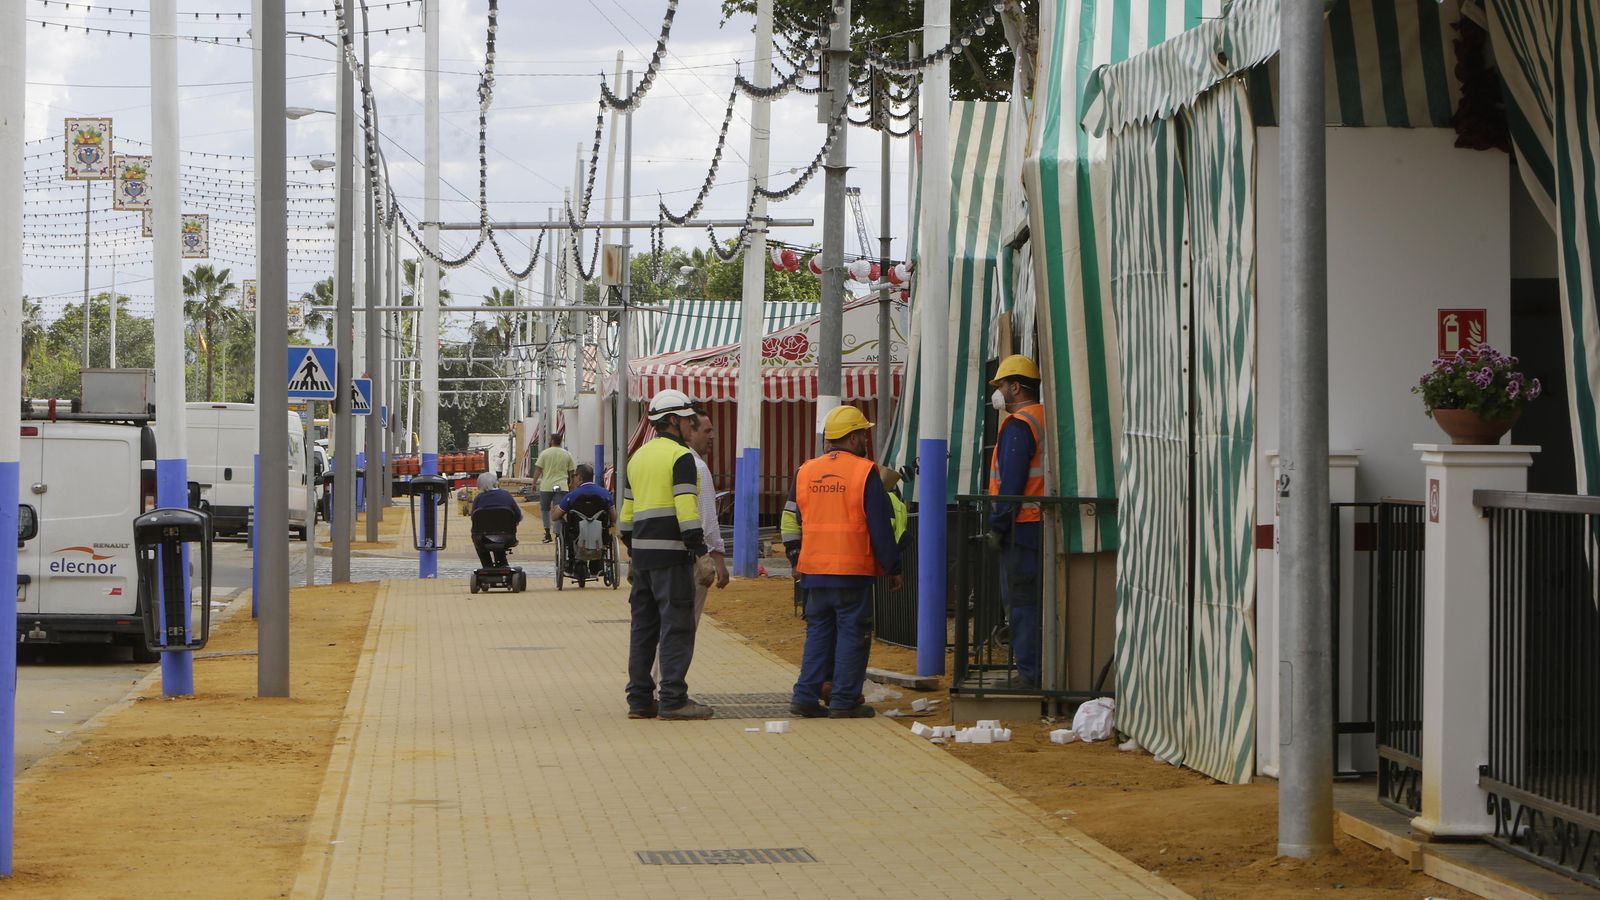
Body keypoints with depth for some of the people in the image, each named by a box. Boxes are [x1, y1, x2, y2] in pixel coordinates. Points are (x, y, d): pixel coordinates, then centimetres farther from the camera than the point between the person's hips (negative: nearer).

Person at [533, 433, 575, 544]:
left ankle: (547, 533, 8)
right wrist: (571, 484, 23)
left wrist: (534, 482, 6)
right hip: (562, 487, 1)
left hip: (546, 486, -1)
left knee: (544, 509, 14)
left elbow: (538, 470, -2)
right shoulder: (567, 455, 6)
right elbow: (571, 472, 11)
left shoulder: (545, 453, 0)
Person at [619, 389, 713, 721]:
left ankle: (639, 699, 12)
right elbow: (686, 507, -17)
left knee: (644, 625, 11)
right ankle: (673, 700, -9)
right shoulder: (680, 456, -9)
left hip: (642, 551, 8)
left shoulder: (638, 457, 18)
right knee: (677, 625, -6)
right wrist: (699, 550, -17)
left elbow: (627, 510, 20)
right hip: (670, 551, -8)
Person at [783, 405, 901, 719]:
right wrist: (893, 567, 0)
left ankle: (806, 696, 9)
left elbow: (791, 521, 13)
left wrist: (796, 558, 22)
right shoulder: (864, 472, -7)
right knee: (852, 634, 2)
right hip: (853, 570, -5)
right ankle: (844, 701, 1)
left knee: (818, 632, 14)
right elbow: (881, 526, -7)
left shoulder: (805, 472, 9)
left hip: (814, 571, 5)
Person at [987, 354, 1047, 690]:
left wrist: (997, 526, -12)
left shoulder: (1018, 425, -12)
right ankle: (1043, 669, 14)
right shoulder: (1049, 420, 15)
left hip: (1022, 524, -9)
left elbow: (1011, 483, -17)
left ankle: (1028, 672, -4)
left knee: (1022, 602, -5)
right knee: (1039, 599, 12)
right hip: (1045, 521, 9)